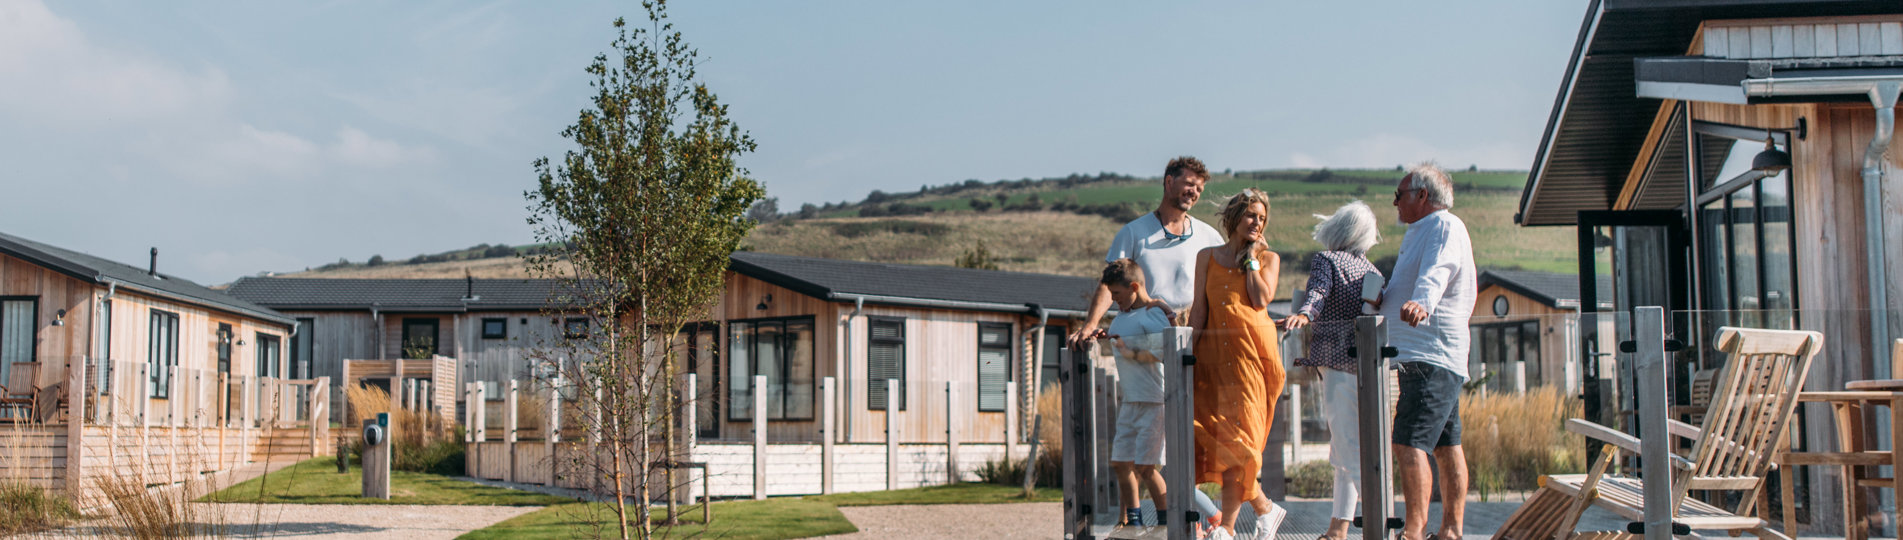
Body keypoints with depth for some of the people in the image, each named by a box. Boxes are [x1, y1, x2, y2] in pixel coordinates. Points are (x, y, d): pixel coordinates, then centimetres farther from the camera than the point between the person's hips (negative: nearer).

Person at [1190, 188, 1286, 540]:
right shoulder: (1208, 257, 13)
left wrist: (1250, 258, 0)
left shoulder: (1269, 258, 10)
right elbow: (1199, 310, 9)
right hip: (1215, 352, 2)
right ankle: (1264, 508, 11)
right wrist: (1189, 352, 1)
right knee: (1217, 432, -5)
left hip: (1253, 352, -2)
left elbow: (1260, 299, -8)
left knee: (1238, 434, -8)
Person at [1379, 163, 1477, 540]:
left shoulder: (1445, 226, -11)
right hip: (1425, 357, 11)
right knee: (1446, 446, 12)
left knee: (1409, 444, -18)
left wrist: (1422, 303, -48)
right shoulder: (1420, 233, 22)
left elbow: (1436, 273, -32)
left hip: (1430, 358, -11)